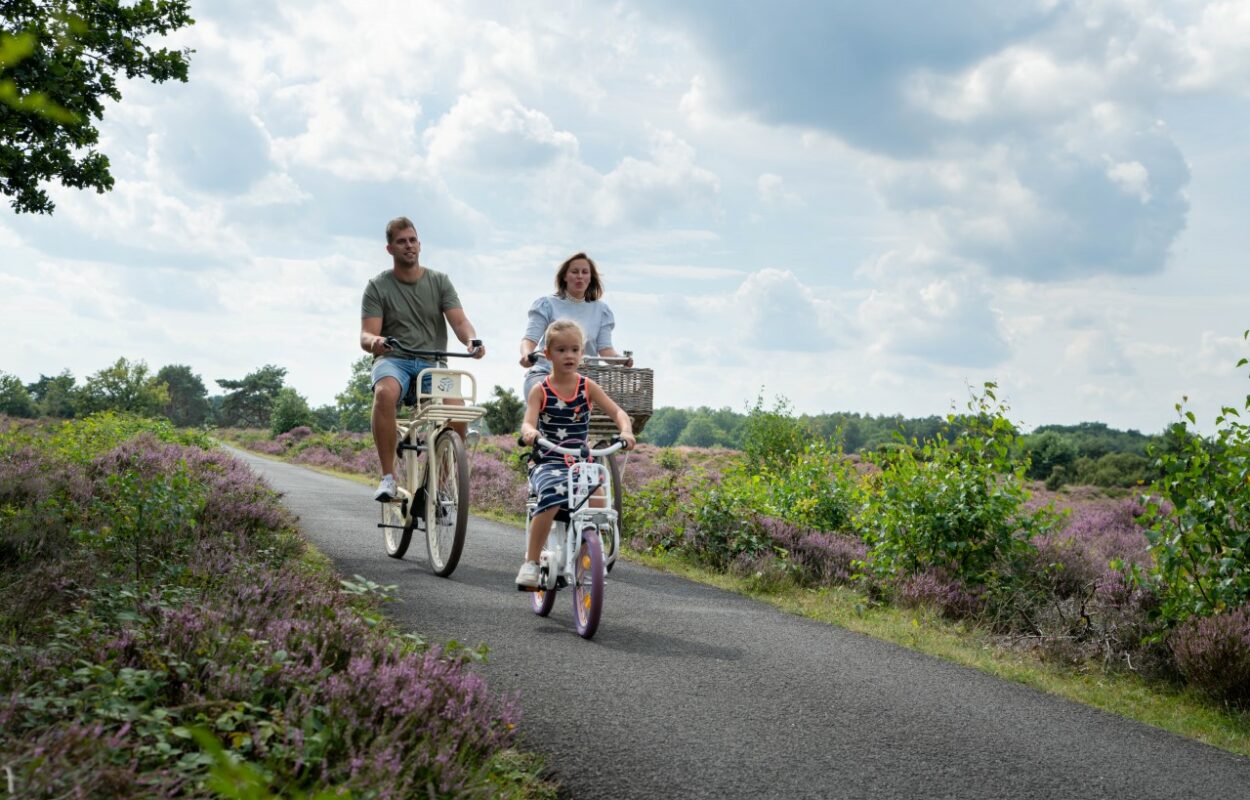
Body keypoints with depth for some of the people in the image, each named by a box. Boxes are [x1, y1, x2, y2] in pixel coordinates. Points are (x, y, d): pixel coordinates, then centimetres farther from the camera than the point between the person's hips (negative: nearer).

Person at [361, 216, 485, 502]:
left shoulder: (439, 282, 11)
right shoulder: (378, 287, 5)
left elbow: (459, 320, -2)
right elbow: (366, 336, -4)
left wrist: (471, 340, -26)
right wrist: (374, 342, -30)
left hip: (432, 363, 2)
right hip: (394, 360, -1)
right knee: (385, 393, -38)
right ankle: (388, 476, -31)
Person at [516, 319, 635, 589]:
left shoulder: (587, 387, 5)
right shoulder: (540, 391, 0)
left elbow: (617, 412, -1)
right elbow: (528, 422, -13)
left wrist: (626, 431, -24)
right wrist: (530, 432, -38)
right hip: (547, 463, -2)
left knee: (598, 503, -26)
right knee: (551, 496, -35)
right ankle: (531, 562, -23)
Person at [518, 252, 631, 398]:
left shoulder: (600, 310, 14)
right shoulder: (547, 304, 7)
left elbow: (605, 347, 6)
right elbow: (530, 338, -1)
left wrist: (619, 359, -18)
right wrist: (526, 354, -26)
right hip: (545, 373, -3)